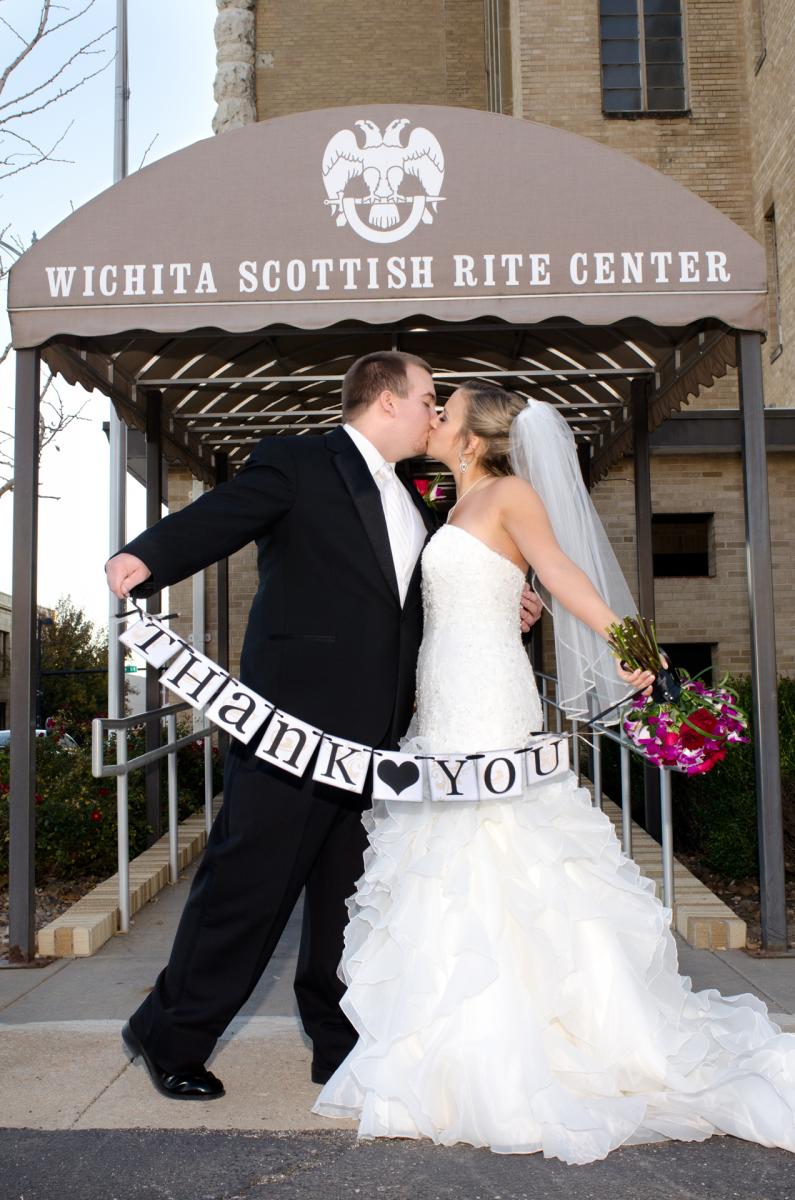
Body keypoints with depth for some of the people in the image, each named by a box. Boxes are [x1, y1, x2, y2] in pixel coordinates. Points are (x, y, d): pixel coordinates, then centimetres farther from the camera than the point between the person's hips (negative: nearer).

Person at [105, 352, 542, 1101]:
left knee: (349, 893, 15)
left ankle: (343, 1046, 28)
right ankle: (171, 1036, 20)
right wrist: (145, 557, -36)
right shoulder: (295, 463, -3)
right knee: (249, 882, 0)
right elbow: (216, 518, -17)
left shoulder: (411, 506, 21)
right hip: (294, 719, -7)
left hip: (375, 736, 7)